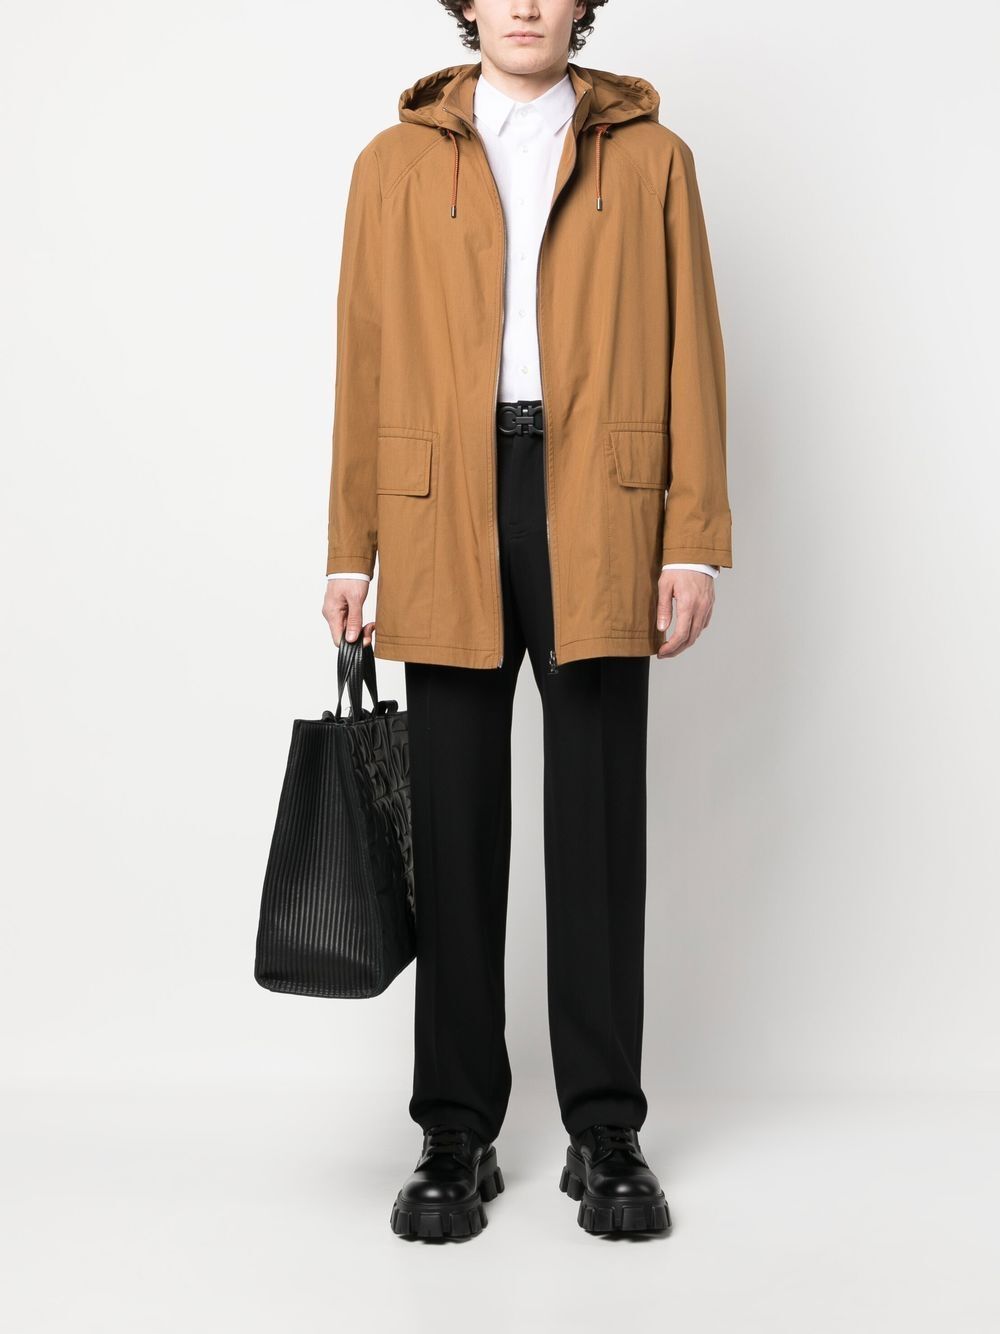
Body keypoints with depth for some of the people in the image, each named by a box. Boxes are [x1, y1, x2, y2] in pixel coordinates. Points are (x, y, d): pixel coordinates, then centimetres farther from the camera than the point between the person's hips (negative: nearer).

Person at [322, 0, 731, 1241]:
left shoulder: (650, 159, 10)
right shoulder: (396, 162, 12)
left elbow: (689, 353, 5)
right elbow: (364, 359, 8)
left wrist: (695, 539, -3)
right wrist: (350, 548, 3)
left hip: (598, 516, 0)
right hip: (445, 516, 1)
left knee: (598, 825, 3)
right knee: (455, 829, 3)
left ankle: (606, 1134, 14)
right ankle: (456, 1136, 14)